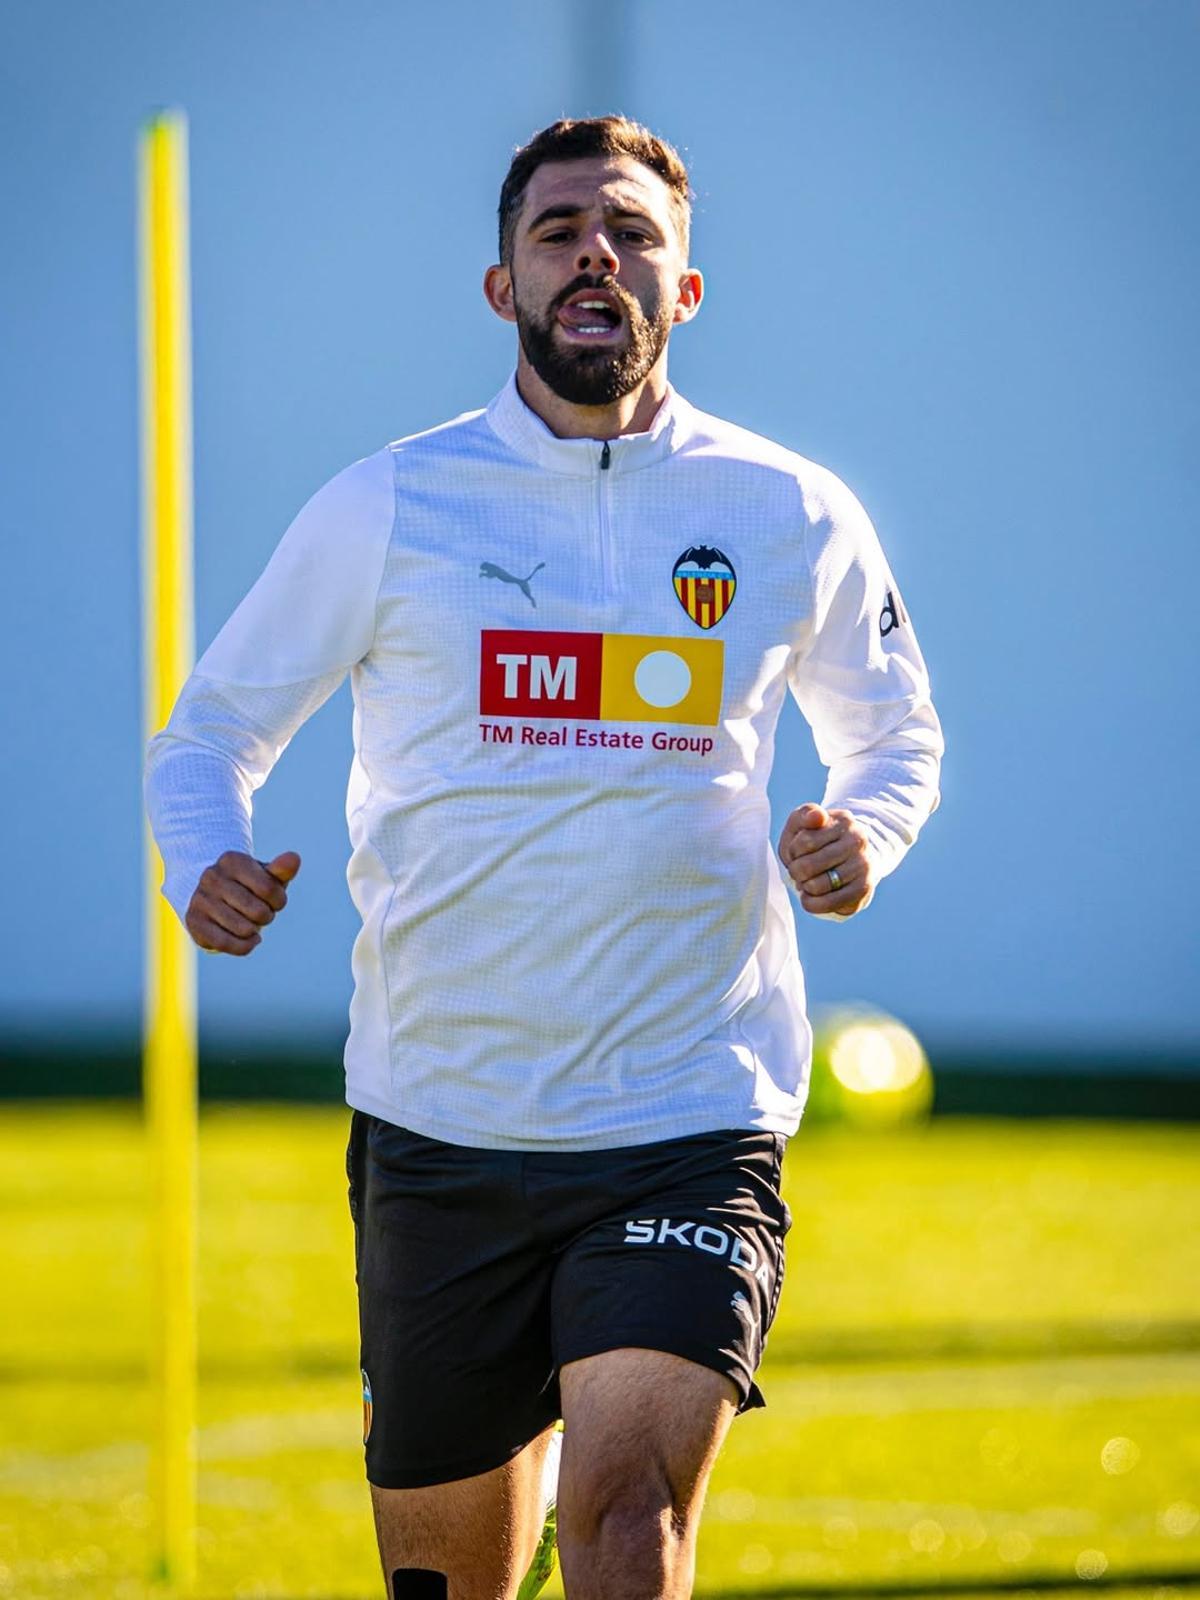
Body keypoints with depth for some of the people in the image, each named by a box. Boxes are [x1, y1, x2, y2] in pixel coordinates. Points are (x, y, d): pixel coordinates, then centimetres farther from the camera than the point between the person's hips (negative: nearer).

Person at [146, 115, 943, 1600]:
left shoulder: (793, 517, 4)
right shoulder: (384, 507, 1)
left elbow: (894, 731, 21)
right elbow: (209, 726, 11)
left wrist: (864, 831, -3)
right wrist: (203, 864, -12)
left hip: (691, 1125, -1)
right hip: (438, 1126, 1)